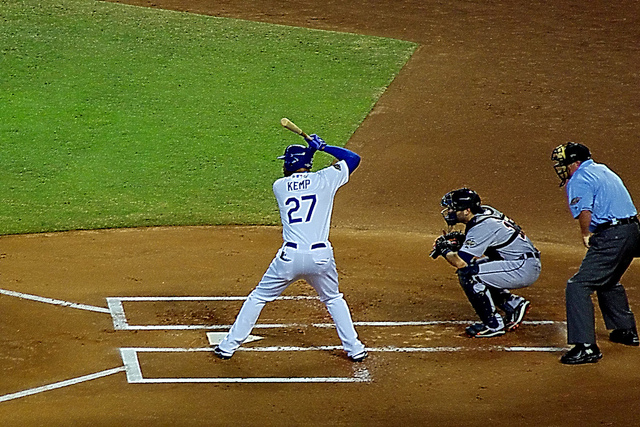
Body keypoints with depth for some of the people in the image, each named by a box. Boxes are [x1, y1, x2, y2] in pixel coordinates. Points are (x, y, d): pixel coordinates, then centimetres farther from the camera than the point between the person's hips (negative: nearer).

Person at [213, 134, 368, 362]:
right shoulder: (324, 179, 2)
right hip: (320, 256, 0)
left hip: (290, 257, 0)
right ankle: (354, 348, 21)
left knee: (258, 298, 16)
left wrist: (310, 150, 23)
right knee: (333, 299, 25)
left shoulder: (279, 186, 6)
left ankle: (229, 345, 18)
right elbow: (353, 158, 13)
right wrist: (323, 147, 17)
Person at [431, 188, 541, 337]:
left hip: (524, 269, -10)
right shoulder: (483, 211, 7)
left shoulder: (481, 227, -21)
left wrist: (444, 250, -7)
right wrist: (455, 245, 7)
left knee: (467, 273, -18)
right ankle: (514, 304, 15)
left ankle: (493, 325, -10)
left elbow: (460, 262, -27)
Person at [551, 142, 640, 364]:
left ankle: (586, 346, -20)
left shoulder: (580, 180, -8)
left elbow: (584, 212, -21)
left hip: (612, 237, -10)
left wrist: (587, 235, -5)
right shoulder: (603, 170, 21)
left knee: (578, 286, -12)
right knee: (608, 281, 32)